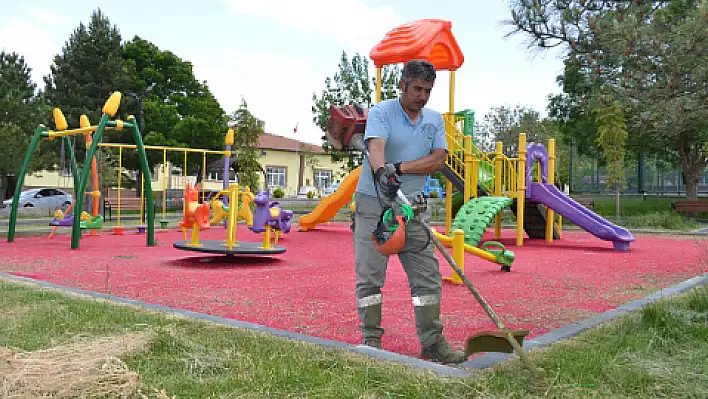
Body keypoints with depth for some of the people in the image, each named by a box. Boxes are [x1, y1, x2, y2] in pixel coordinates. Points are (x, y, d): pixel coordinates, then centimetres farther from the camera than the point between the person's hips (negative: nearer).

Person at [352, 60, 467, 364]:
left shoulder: (435, 120, 12)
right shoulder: (381, 112, -3)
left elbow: (438, 160, -2)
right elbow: (376, 147, -22)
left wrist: (399, 167, -15)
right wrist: (382, 170, -44)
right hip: (373, 204, -4)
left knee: (428, 276, 3)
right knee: (369, 276, -1)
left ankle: (433, 343, 12)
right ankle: (371, 341, 11)